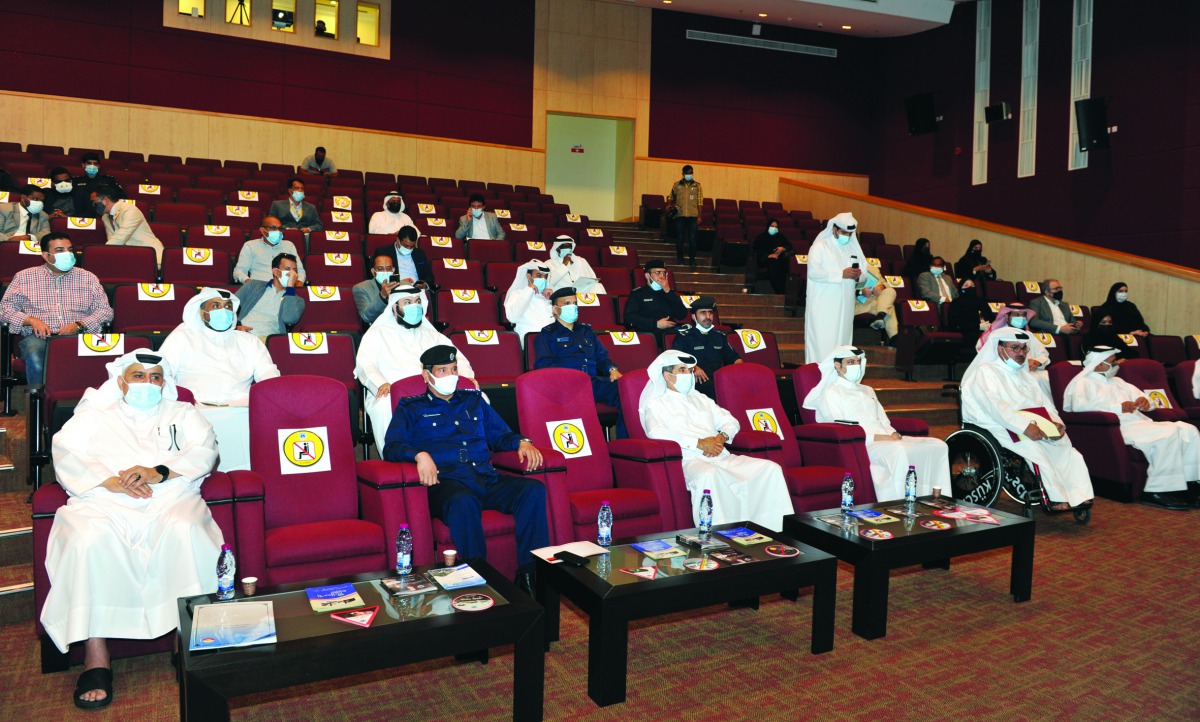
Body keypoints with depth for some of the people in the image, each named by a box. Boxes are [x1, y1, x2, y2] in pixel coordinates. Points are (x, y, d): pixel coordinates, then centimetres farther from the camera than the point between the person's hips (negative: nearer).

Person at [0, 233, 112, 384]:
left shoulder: (88, 278, 18)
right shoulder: (24, 277, 18)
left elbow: (105, 310, 11)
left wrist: (79, 325, -7)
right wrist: (31, 320, -6)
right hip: (38, 336, 0)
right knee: (35, 359, -37)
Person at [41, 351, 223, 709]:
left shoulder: (183, 413, 25)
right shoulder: (95, 414, 27)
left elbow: (205, 451, 7)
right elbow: (64, 451, 9)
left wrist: (158, 472, -12)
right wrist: (110, 480, -10)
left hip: (171, 501, 0)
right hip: (104, 505, 1)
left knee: (185, 531, -35)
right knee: (88, 542, -33)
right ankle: (95, 657, -28)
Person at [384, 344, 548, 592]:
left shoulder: (474, 400, 28)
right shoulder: (410, 408, 15)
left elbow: (500, 435, 31)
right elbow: (391, 448, 1)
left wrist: (522, 442, 9)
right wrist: (420, 455, -20)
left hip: (487, 478, 4)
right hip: (447, 482, -4)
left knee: (533, 489, -24)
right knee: (463, 503, -41)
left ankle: (530, 575, -25)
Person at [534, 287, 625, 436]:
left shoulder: (586, 330, 30)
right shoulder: (547, 334, 13)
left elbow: (602, 357, 29)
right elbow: (543, 364, -1)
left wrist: (612, 369, 5)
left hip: (594, 381, 5)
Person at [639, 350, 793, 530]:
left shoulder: (701, 399, 28)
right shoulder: (656, 404, 9)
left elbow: (731, 422, 25)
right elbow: (656, 432, -12)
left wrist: (722, 437, 0)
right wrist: (699, 443, -15)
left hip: (723, 458, 6)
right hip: (690, 460, -6)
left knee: (770, 468, -13)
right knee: (709, 474, -41)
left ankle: (773, 531, -15)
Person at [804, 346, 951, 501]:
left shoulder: (868, 390, 29)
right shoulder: (830, 393, 4)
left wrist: (894, 435, -1)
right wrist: (877, 437, -16)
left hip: (886, 440, 8)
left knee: (938, 446, -11)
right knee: (898, 450, -38)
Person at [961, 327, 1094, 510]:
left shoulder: (1023, 374, 24)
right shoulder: (985, 372, -2)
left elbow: (1044, 402, 17)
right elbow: (995, 406, -17)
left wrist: (1056, 422, -4)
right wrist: (1025, 427, -26)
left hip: (1034, 427, 7)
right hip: (1002, 428, -7)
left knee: (1064, 445, -15)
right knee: (1033, 448, -31)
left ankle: (1079, 495, -19)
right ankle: (1057, 499, -26)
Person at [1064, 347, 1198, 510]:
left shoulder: (1117, 381, 31)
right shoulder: (1082, 382, 3)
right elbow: (1078, 405, -17)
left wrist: (1144, 401, 5)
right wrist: (1118, 407, -17)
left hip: (1139, 422, 9)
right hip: (1118, 427, -9)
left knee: (1188, 430, -10)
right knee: (1167, 433, -28)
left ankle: (1190, 482, -13)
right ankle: (1157, 491, -26)